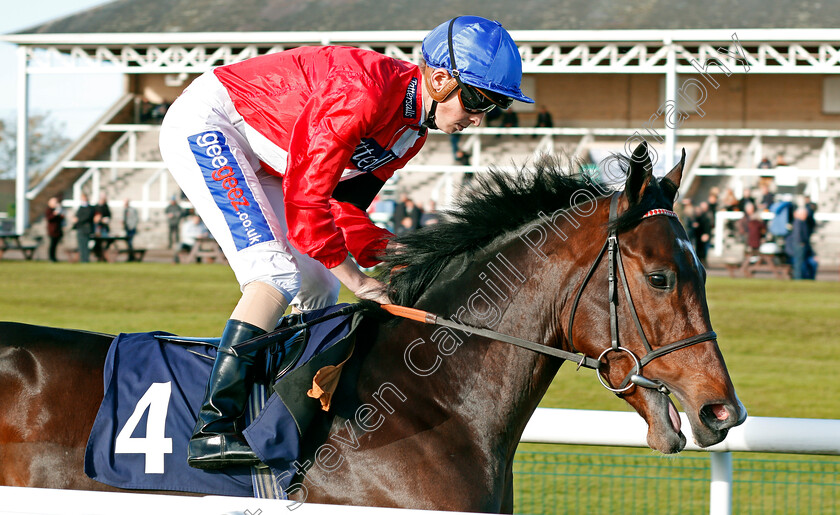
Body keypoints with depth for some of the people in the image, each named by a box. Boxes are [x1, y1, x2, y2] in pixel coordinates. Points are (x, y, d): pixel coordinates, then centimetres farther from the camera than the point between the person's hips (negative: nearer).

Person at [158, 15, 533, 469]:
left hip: (255, 163, 10)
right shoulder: (365, 91, -30)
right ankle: (212, 430, -27)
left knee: (319, 288, 9)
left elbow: (344, 203, 7)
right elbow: (306, 197, -29)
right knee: (279, 275, -23)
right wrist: (356, 278, -22)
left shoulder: (413, 130, 1)